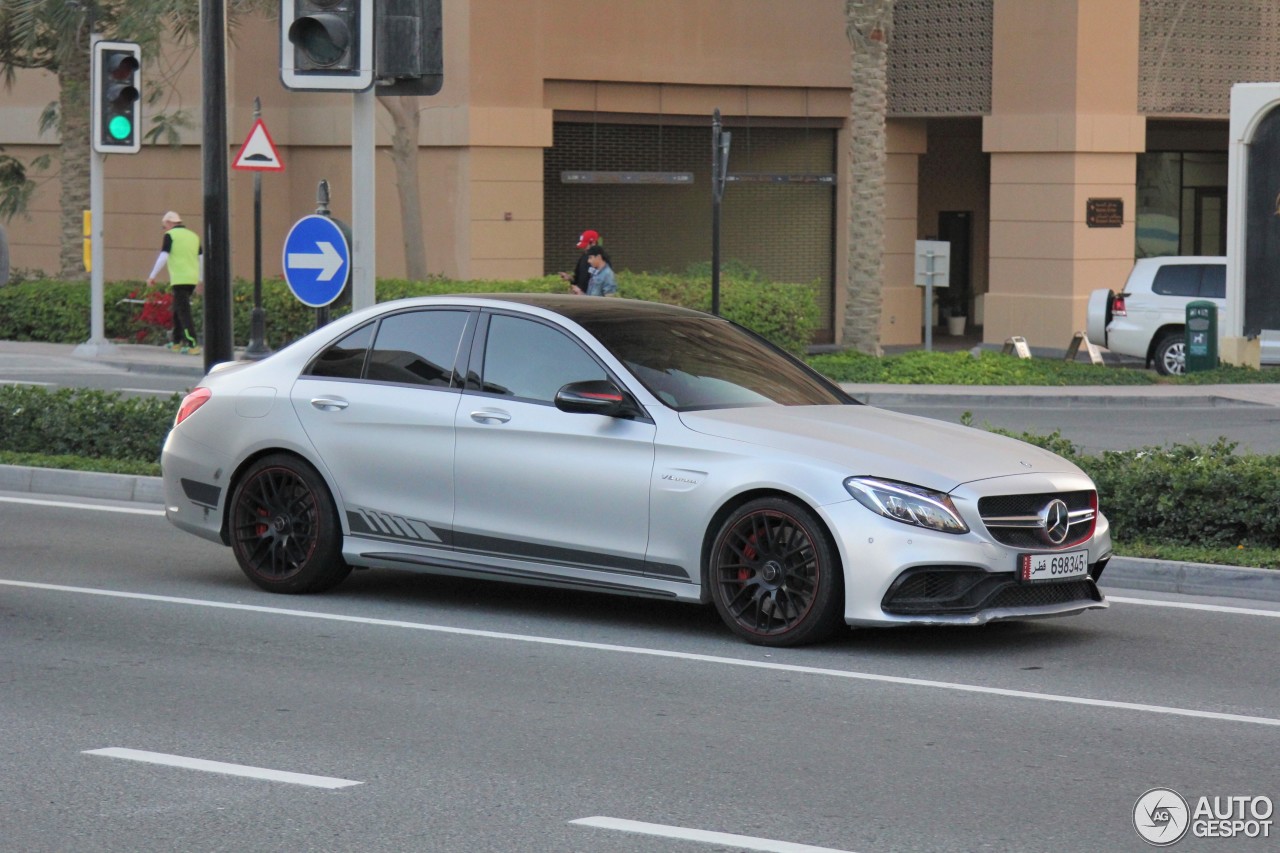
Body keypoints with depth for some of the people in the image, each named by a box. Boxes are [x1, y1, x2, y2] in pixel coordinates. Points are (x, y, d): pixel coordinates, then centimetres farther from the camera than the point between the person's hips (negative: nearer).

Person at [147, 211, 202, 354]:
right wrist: (201, 279, 25)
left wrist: (152, 276, -8)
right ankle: (177, 342, 26)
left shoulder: (170, 235, -4)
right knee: (178, 309, 21)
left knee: (183, 311, -7)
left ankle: (193, 345, -15)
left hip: (179, 279, -7)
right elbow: (202, 258, 16)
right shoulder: (193, 236, 15)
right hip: (192, 279, 7)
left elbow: (163, 257, -12)